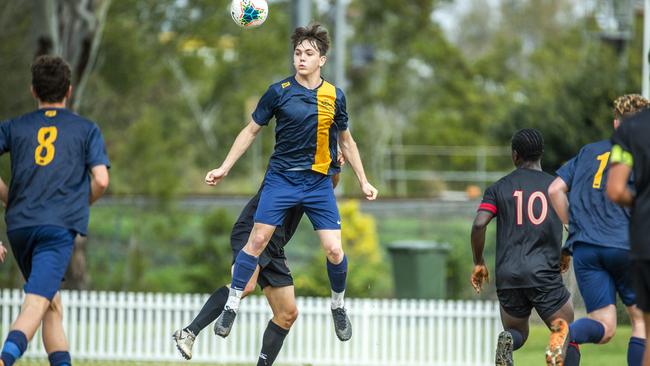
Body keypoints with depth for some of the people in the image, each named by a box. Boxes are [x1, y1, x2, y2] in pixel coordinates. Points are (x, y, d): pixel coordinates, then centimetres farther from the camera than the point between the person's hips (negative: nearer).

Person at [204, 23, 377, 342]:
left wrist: (363, 182, 15)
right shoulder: (279, 92, -4)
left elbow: (346, 141, 15)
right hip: (281, 179, -1)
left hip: (319, 183, 1)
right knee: (257, 239, -11)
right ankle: (231, 307, 1)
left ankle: (338, 306, 18)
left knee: (334, 249, -7)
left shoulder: (335, 97, 2)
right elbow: (251, 131, 5)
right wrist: (224, 168, 1)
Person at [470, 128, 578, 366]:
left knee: (517, 334, 21)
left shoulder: (499, 188, 7)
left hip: (508, 275, 2)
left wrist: (478, 263, 6)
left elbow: (479, 225, -7)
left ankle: (507, 341, -16)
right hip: (545, 274, -2)